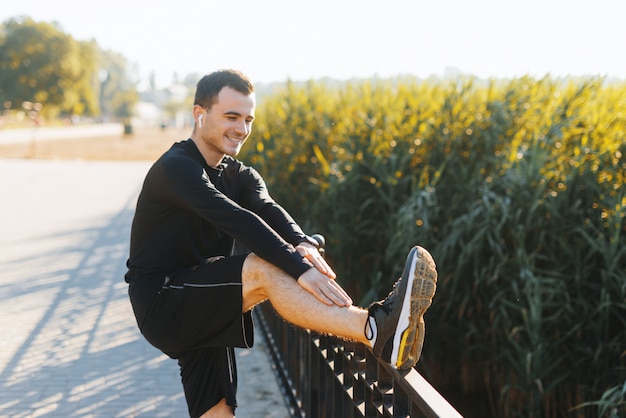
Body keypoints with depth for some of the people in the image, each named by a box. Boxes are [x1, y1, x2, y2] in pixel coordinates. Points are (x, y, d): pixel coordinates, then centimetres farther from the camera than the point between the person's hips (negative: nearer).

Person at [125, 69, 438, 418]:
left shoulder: (240, 176, 11)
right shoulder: (175, 168, -14)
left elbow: (269, 210, -10)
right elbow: (237, 220, -29)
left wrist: (304, 244, -33)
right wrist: (299, 268, -39)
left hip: (203, 310, 8)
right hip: (162, 301, -8)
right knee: (261, 267, -29)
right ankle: (375, 330, -47)